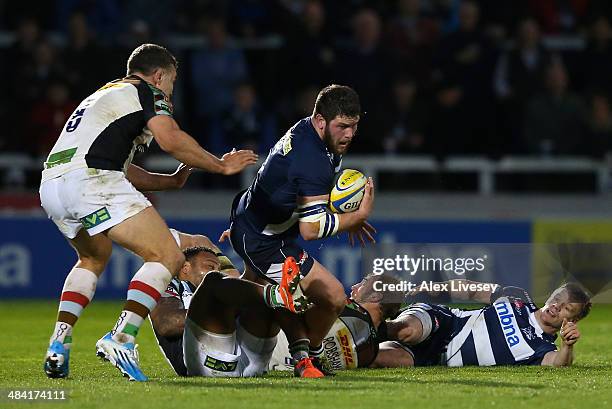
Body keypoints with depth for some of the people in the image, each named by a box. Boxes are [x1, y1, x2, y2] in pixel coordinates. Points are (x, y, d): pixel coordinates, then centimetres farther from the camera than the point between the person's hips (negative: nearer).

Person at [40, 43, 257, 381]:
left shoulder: (104, 94, 35)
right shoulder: (148, 93, 8)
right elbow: (170, 139, -11)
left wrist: (172, 180, 41)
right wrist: (221, 166, 0)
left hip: (51, 183, 9)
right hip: (90, 179, -9)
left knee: (94, 257, 34)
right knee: (167, 256, -6)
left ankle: (58, 346, 19)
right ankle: (121, 339, -21)